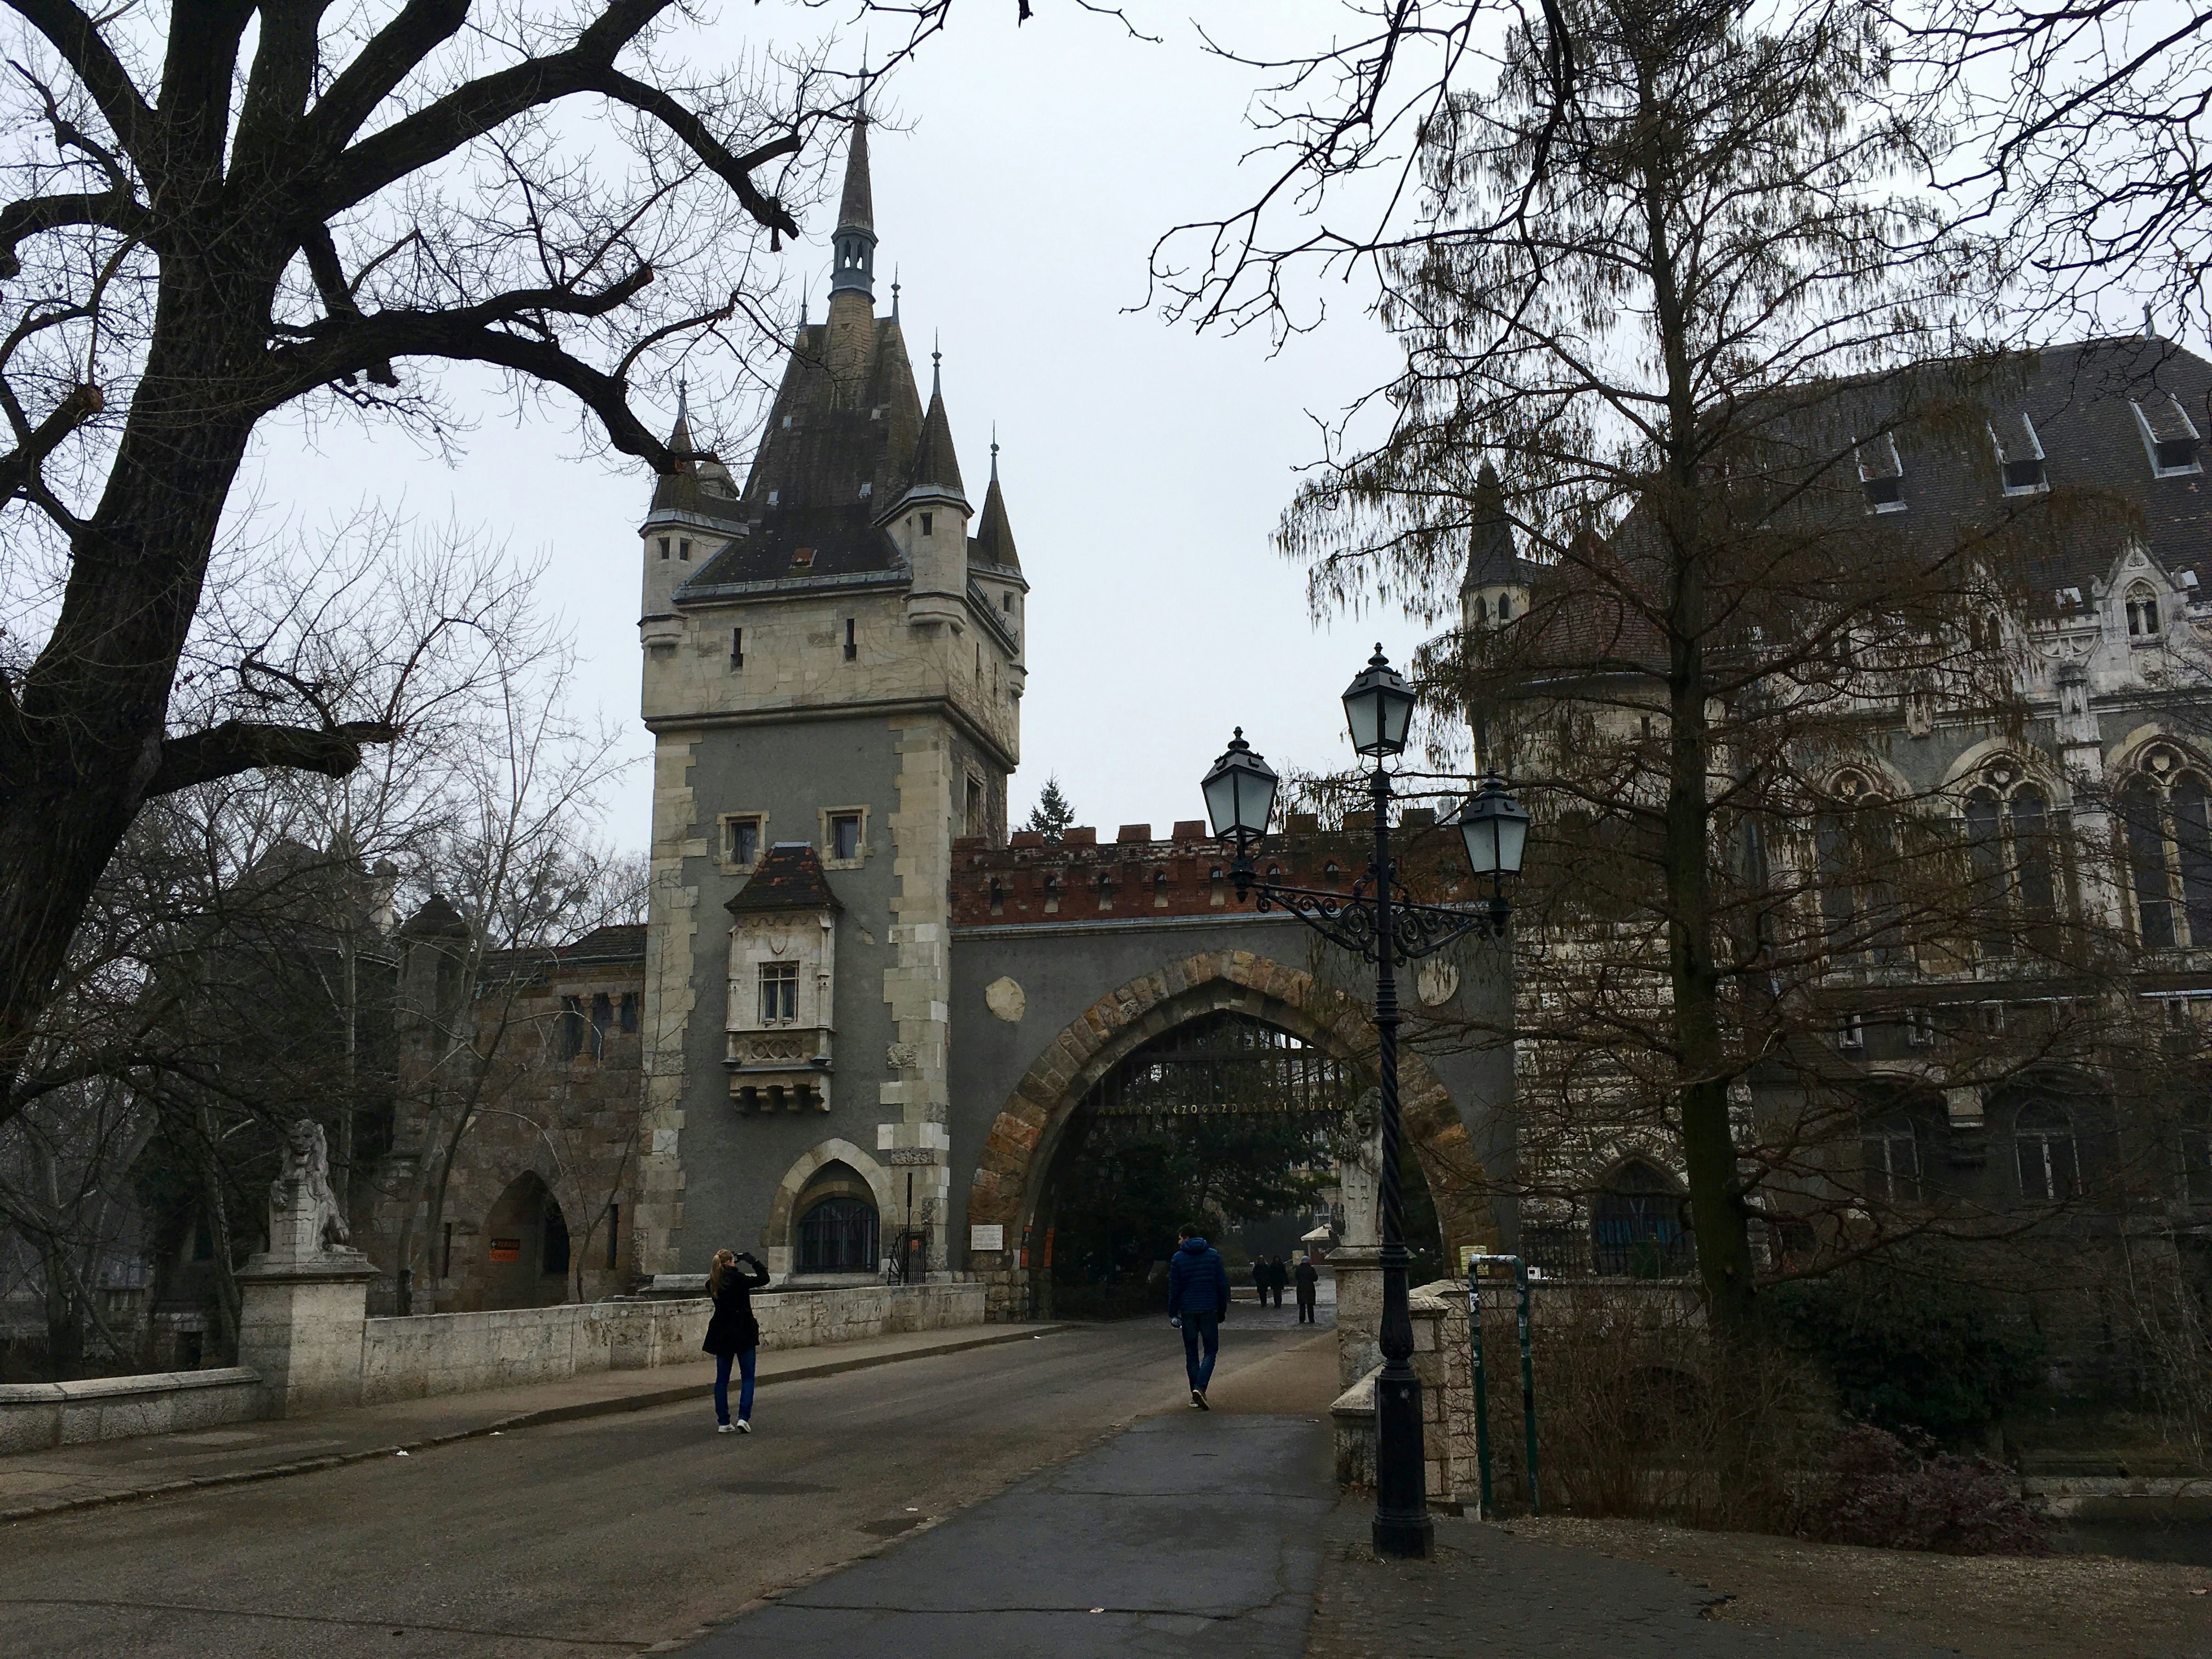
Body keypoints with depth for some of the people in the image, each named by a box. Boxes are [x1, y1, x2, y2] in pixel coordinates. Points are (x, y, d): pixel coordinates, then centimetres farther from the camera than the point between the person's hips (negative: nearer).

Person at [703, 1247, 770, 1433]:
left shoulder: (712, 1283, 0)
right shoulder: (738, 1279, -15)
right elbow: (764, 1278, -7)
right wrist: (752, 1260, -1)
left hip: (722, 1335, 5)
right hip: (743, 1333, -5)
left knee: (722, 1379, 11)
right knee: (748, 1377, 6)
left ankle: (723, 1422, 10)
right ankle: (744, 1418, -7)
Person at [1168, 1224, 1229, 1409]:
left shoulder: (1178, 1258, -1)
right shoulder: (1213, 1255, 4)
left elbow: (1174, 1289, 0)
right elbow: (1223, 1284, 4)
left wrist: (1173, 1314, 7)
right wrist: (1222, 1310, 12)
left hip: (1187, 1311, 0)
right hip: (1209, 1310, 0)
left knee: (1191, 1353, 10)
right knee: (1211, 1350, 5)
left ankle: (1195, 1395, 9)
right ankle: (1200, 1387, -15)